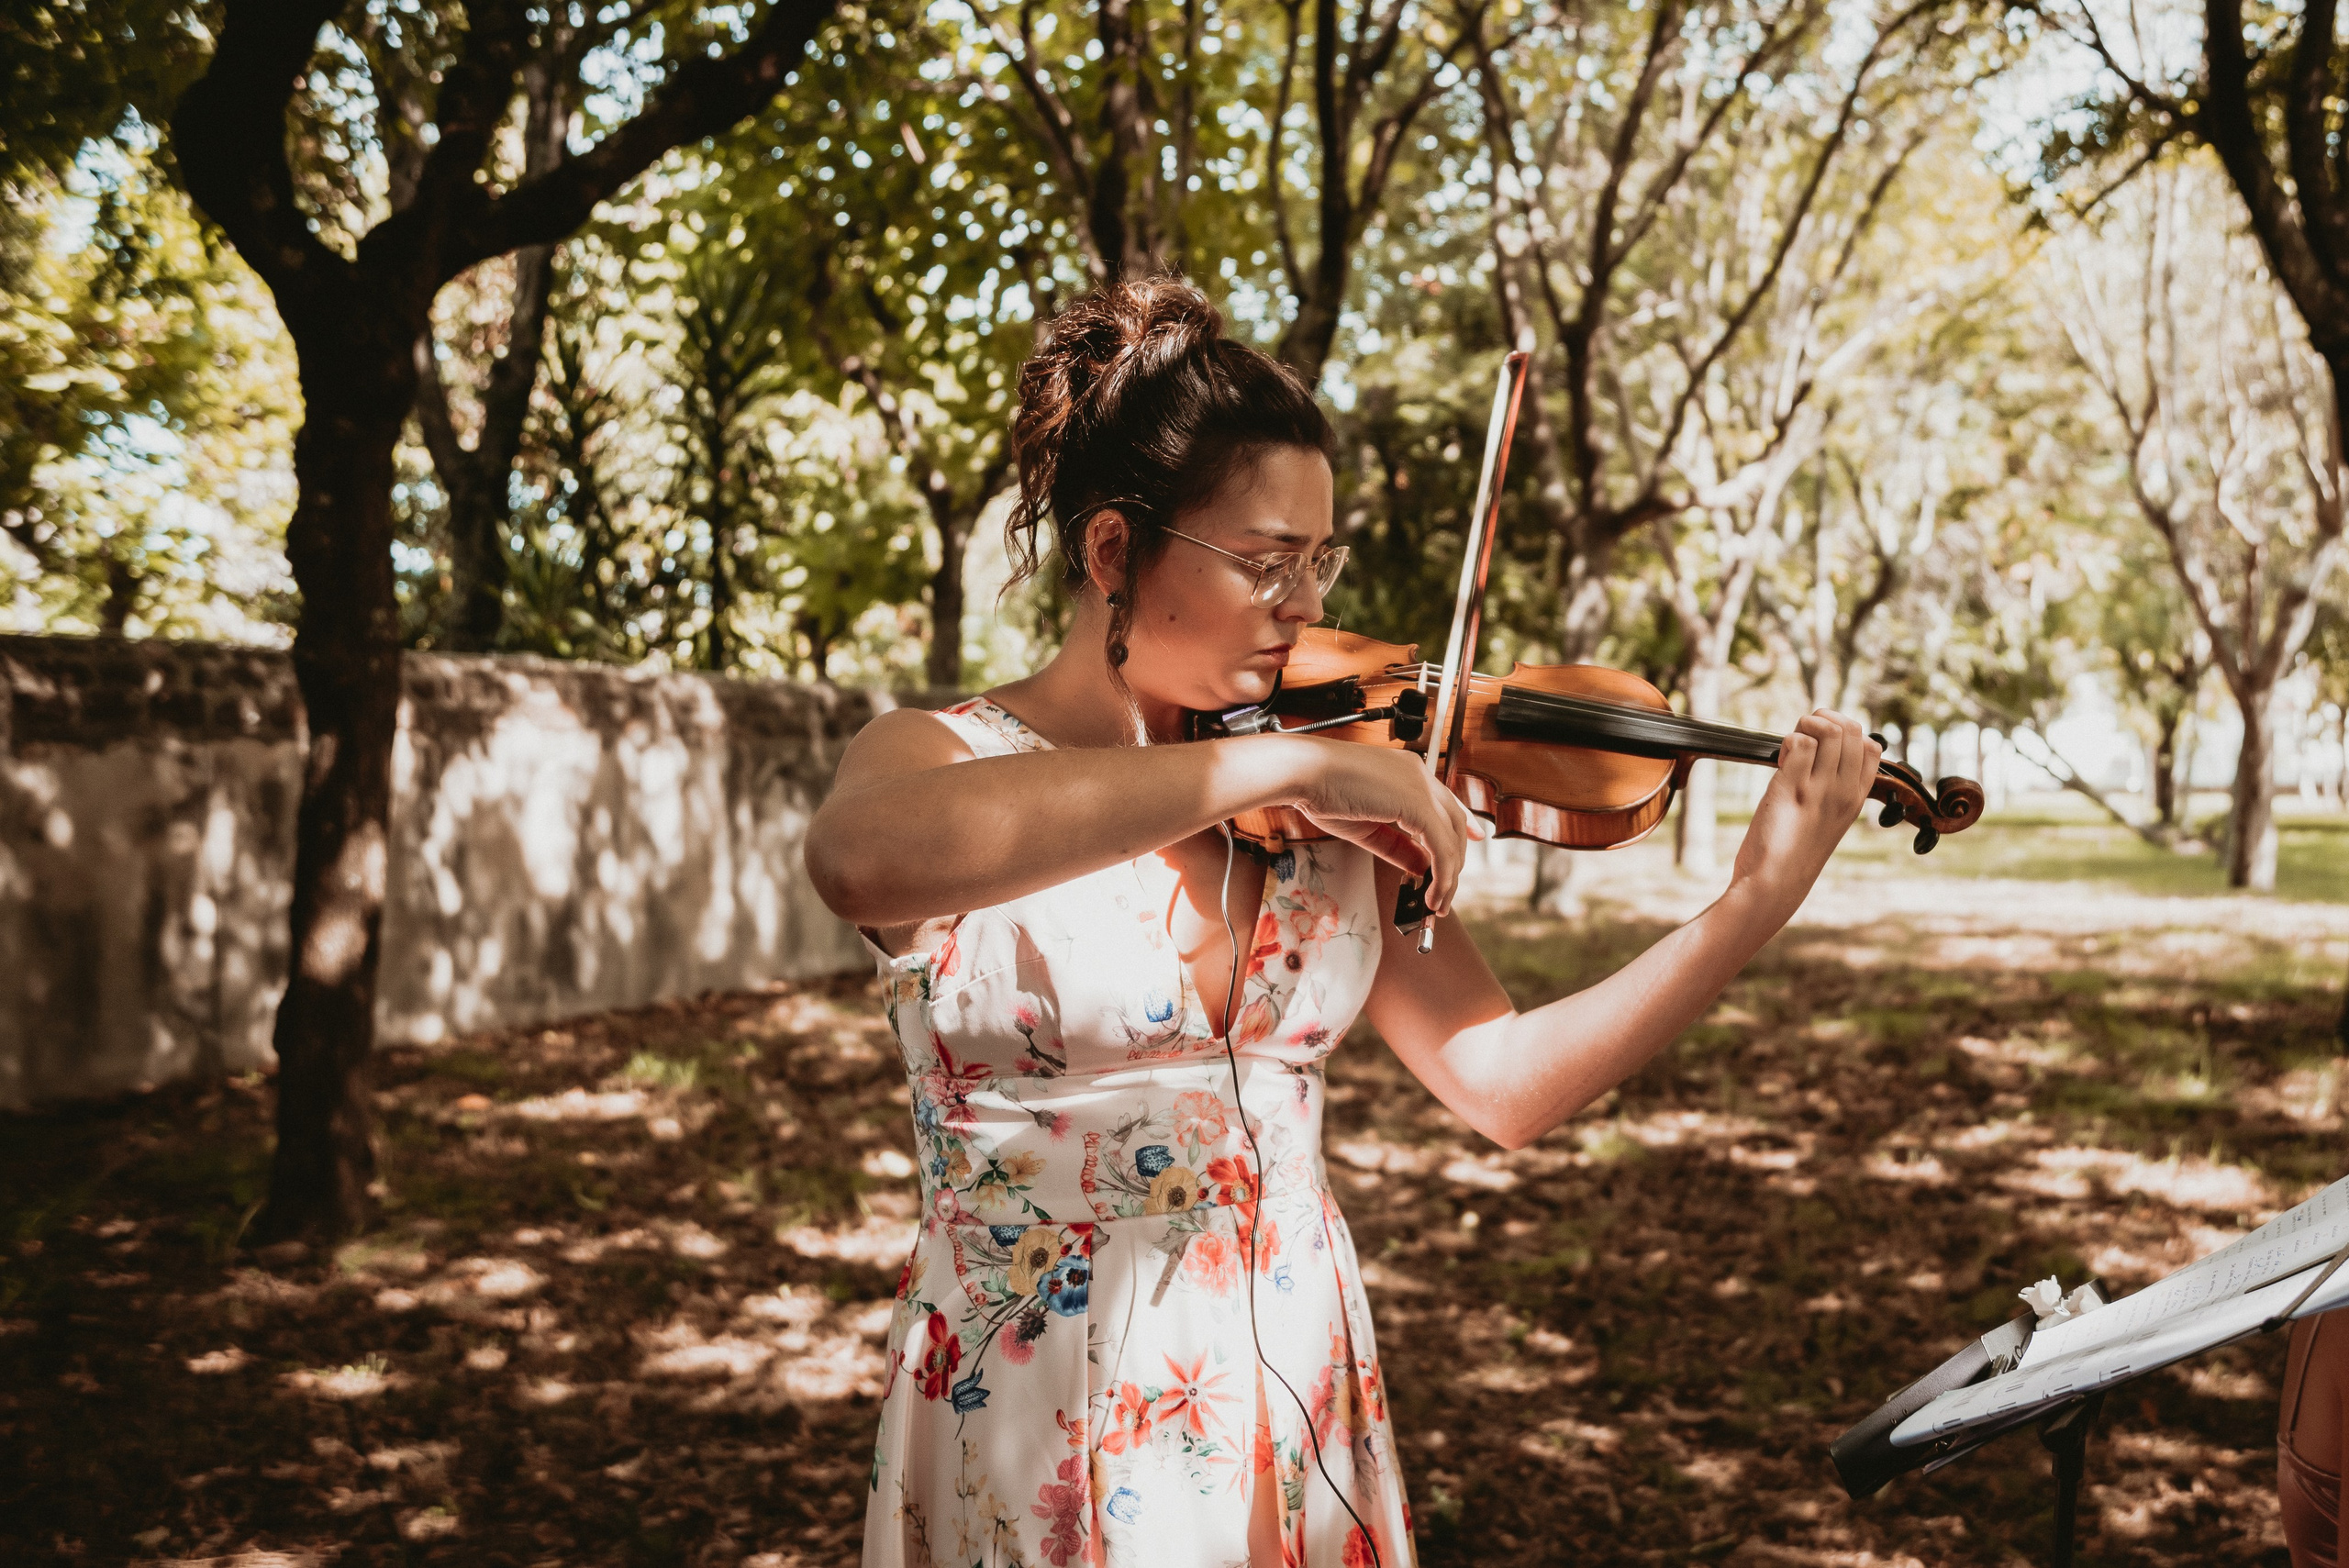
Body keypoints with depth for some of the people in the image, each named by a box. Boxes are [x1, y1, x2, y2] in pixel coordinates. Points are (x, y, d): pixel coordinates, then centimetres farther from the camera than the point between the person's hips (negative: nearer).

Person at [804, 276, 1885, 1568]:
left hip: (1299, 1411, 4)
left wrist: (1761, 897, -13)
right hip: (1035, 1443, -4)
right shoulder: (939, 756, -11)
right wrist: (1273, 762, -36)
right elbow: (858, 861, -36)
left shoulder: (1329, 815, 0)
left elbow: (1505, 1083, -4)